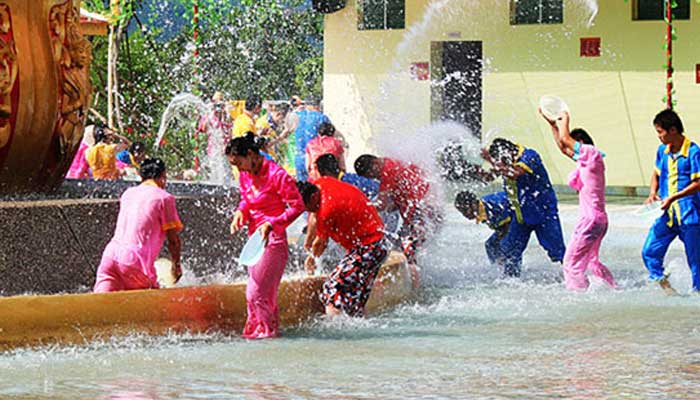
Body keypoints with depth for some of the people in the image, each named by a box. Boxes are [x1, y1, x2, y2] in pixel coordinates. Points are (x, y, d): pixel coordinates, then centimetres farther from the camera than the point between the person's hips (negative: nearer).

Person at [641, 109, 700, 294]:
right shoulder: (662, 151, 9)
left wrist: (673, 197, -20)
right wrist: (653, 193, 5)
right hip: (667, 215, 6)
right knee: (649, 252, -3)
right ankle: (664, 286, 10)